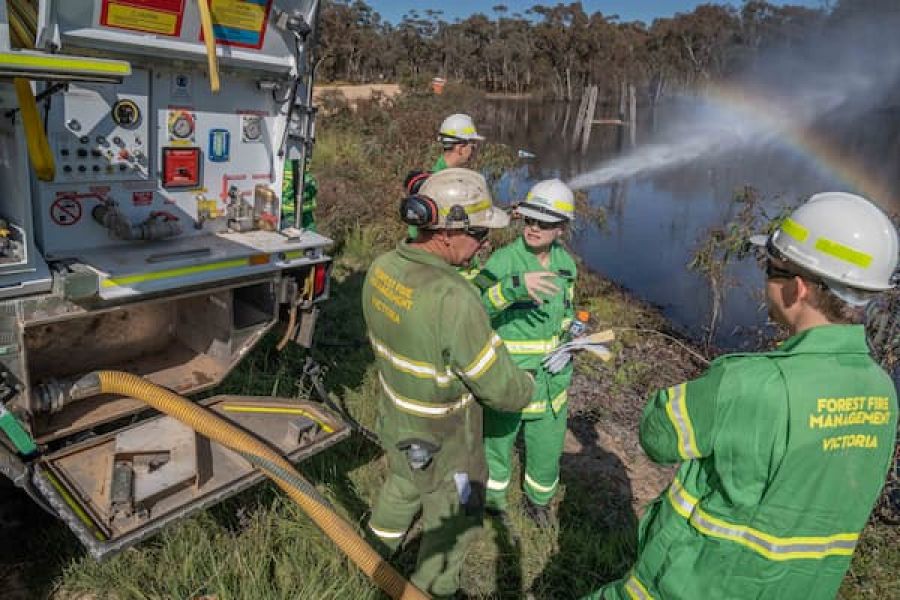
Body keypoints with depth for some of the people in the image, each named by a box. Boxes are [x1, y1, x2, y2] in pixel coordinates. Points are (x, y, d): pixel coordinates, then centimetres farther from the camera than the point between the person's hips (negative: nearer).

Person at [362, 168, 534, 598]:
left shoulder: (383, 267, -14)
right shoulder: (453, 299, -37)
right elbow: (502, 389, -26)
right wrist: (527, 386, -4)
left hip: (395, 424, 7)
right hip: (443, 448, -7)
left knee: (402, 487, 35)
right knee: (452, 526, 21)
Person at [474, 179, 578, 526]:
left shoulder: (565, 263, -2)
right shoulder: (502, 261, -20)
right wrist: (514, 286, -48)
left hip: (551, 379, 5)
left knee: (548, 449, 19)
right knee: (497, 440, 18)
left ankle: (538, 501, 49)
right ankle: (494, 495, 48)